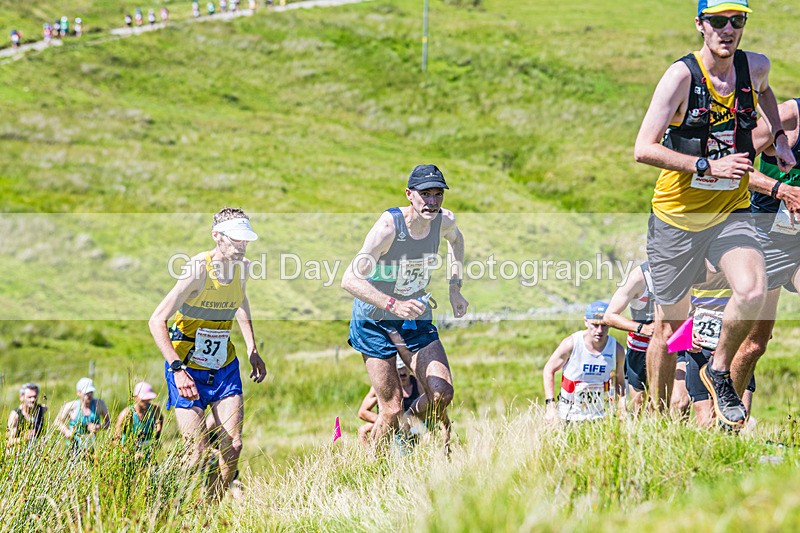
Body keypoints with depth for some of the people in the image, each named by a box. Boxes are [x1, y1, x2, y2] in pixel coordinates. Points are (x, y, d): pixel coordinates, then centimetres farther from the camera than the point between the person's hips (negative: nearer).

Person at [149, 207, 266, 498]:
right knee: (199, 454, -12)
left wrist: (252, 349, 17)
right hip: (188, 367, -6)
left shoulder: (244, 267, -1)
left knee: (233, 446, -5)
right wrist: (178, 370, -34)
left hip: (225, 367, 6)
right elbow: (157, 321, -25)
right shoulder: (199, 269, -22)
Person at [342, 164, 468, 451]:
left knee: (442, 394, -12)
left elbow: (455, 239, 20)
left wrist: (455, 288, 11)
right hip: (374, 321, -5)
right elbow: (350, 279, -33)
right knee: (392, 408, -9)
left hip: (416, 319, 5)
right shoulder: (389, 226, -27)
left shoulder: (444, 221, -9)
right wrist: (394, 305, -44)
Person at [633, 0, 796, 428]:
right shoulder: (682, 75, -14)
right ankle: (657, 417, 24)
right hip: (676, 215, -3)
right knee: (668, 323, 6)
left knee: (753, 292, -25)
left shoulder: (755, 67, 0)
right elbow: (643, 149, -19)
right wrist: (707, 166, -25)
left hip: (732, 212, 3)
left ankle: (720, 370, 2)